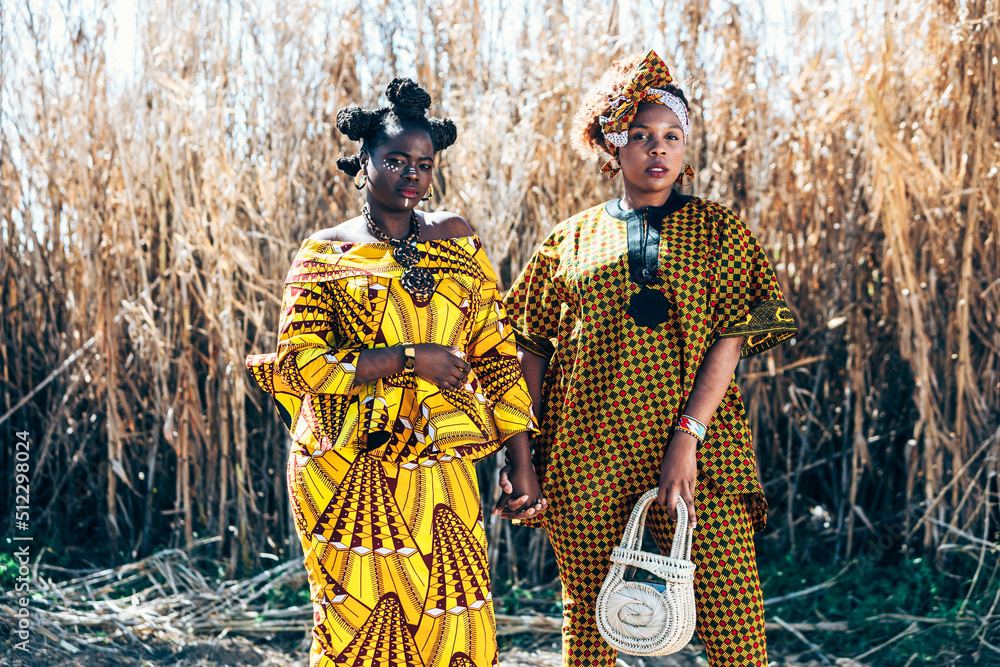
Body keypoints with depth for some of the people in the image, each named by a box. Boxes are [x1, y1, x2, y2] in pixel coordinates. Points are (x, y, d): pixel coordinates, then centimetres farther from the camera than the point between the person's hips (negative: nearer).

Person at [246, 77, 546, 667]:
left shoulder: (455, 239, 8)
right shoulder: (325, 256, 0)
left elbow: (497, 353, 6)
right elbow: (300, 362, -11)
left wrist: (523, 464, 1)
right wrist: (409, 359, -14)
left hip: (440, 474, 3)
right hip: (351, 476, -3)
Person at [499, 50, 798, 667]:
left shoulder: (716, 229, 8)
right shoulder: (574, 238, 11)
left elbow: (731, 338, -1)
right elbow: (533, 345, 12)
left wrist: (688, 436, -12)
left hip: (691, 450, -1)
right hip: (584, 453, 1)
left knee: (732, 615, -7)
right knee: (589, 616, 6)